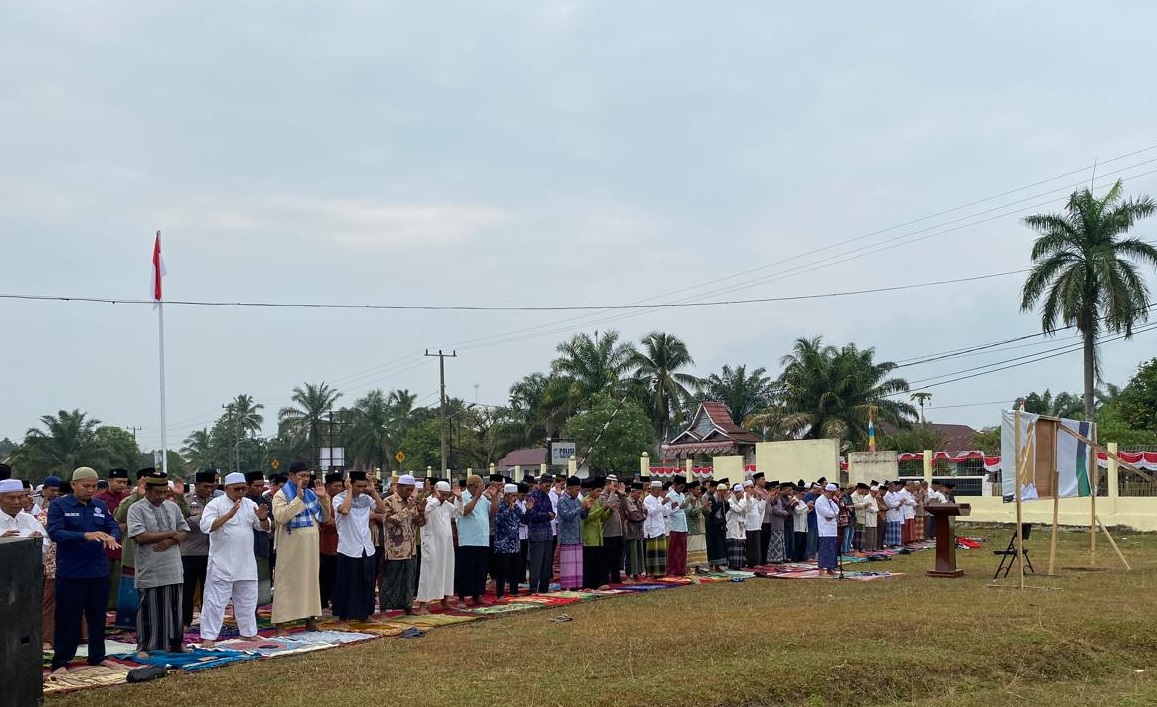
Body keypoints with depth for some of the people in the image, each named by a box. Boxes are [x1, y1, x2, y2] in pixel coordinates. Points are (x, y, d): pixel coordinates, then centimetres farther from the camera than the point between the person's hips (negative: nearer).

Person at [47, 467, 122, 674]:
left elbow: (114, 527, 6)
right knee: (68, 618, 1)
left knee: (98, 616, 13)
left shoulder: (100, 506, 10)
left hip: (99, 571, 5)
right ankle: (60, 662, 10)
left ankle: (97, 656, 25)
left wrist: (112, 536, -20)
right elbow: (55, 532, -17)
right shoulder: (59, 506, -5)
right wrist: (85, 536, -31)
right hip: (71, 573, -5)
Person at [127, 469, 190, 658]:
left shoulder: (172, 507, 10)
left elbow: (184, 531, 11)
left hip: (173, 569, 5)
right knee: (148, 610, 2)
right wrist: (170, 533, -11)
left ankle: (175, 643, 23)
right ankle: (144, 647, 12)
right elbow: (139, 536, -18)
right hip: (150, 571, -5)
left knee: (175, 607, 12)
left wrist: (170, 541, -11)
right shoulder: (136, 509, -7)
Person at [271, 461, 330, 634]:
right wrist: (298, 498, -23)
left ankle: (310, 620, 17)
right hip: (290, 547, -6)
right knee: (287, 582, -4)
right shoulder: (281, 495, -5)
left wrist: (323, 499, -2)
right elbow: (281, 517, -22)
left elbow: (325, 518, 13)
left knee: (311, 581, 9)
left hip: (311, 547, 6)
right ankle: (280, 623, -1)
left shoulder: (311, 494, 12)